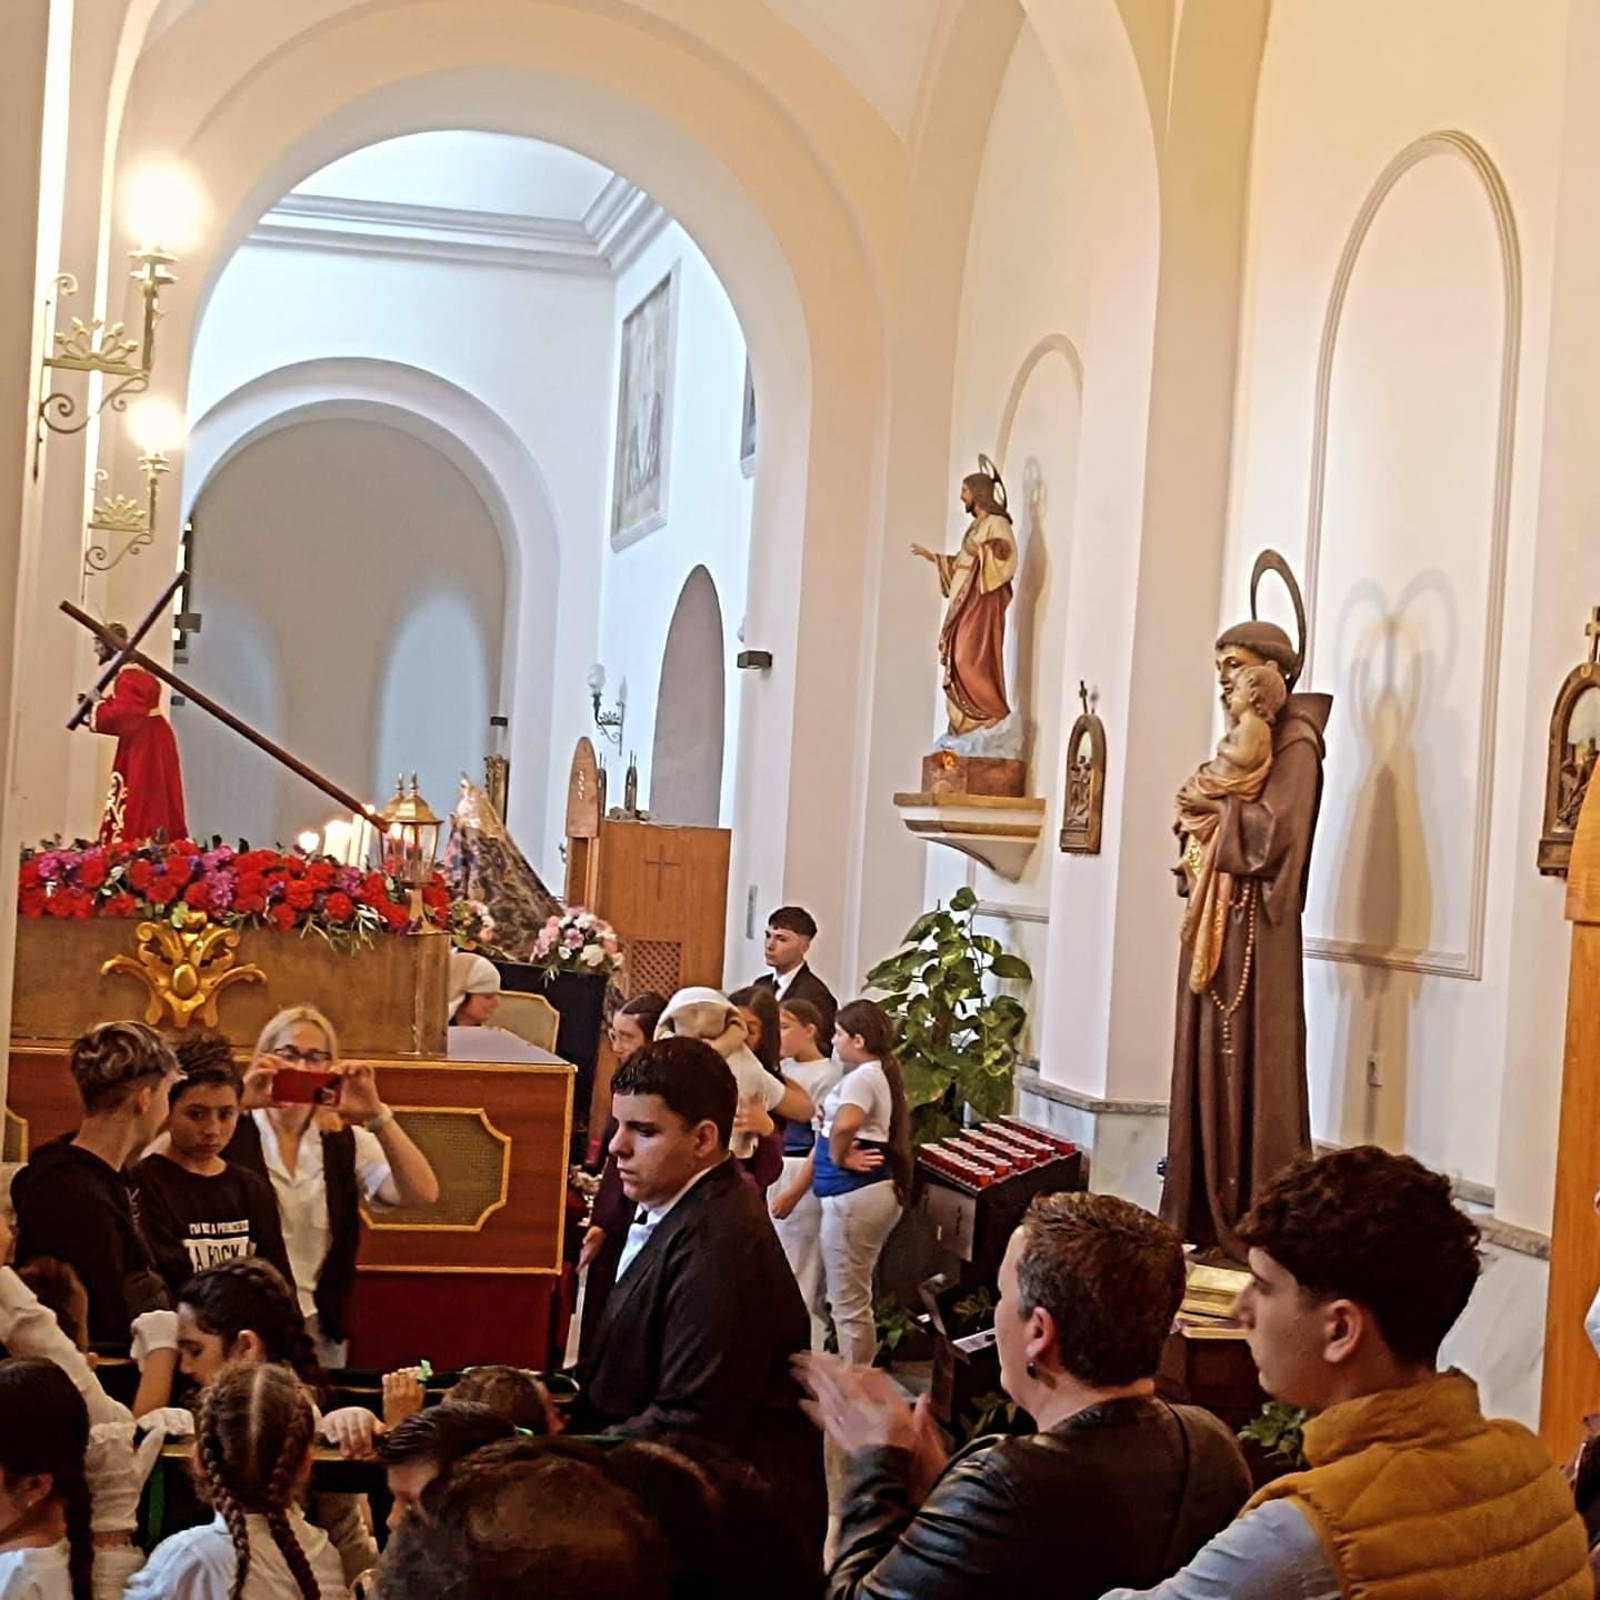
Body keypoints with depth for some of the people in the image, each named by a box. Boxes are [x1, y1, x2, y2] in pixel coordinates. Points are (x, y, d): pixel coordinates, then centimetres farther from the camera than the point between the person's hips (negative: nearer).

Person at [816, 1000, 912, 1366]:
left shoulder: (861, 1078, -17)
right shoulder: (880, 1073, 14)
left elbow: (846, 1123, -37)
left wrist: (839, 1157, -18)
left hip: (853, 1196, -11)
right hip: (874, 1191, 11)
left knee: (848, 1303, -1)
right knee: (855, 1298, 20)